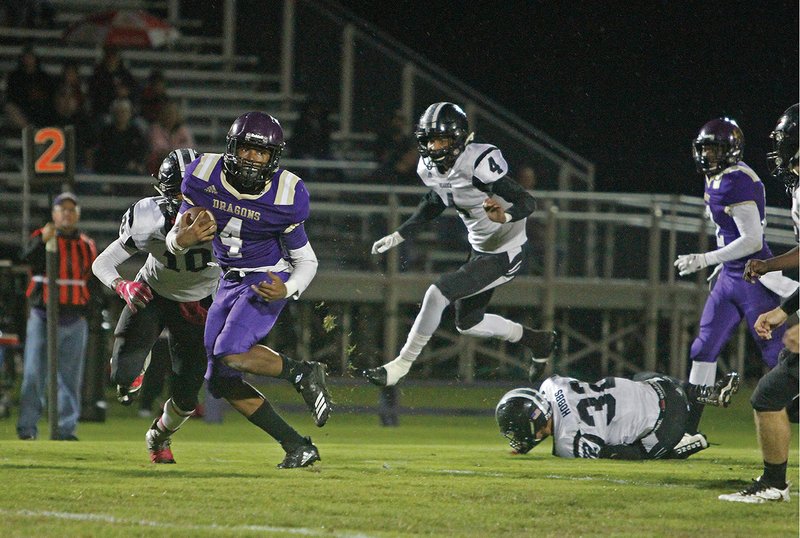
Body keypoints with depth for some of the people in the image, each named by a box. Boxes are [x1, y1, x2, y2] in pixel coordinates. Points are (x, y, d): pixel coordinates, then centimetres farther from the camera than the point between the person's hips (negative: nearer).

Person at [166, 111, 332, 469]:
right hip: (230, 281, 5)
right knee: (221, 383, 3)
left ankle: (303, 374, -7)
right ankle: (298, 447, 8)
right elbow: (174, 241, -5)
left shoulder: (285, 196, -20)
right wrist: (182, 240, -30)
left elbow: (306, 260, -6)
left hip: (268, 280, -5)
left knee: (230, 354, -28)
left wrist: (287, 290, -26)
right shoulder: (204, 177, -13)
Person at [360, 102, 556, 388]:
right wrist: (399, 235, 11)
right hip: (481, 249, 9)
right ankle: (538, 341, 40)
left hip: (505, 254, -9)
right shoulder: (429, 167, -6)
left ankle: (400, 366, -6)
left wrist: (504, 216, -50)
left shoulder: (480, 163, -30)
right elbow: (434, 203, 16)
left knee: (438, 293, -18)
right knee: (467, 324, 20)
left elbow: (527, 202, -29)